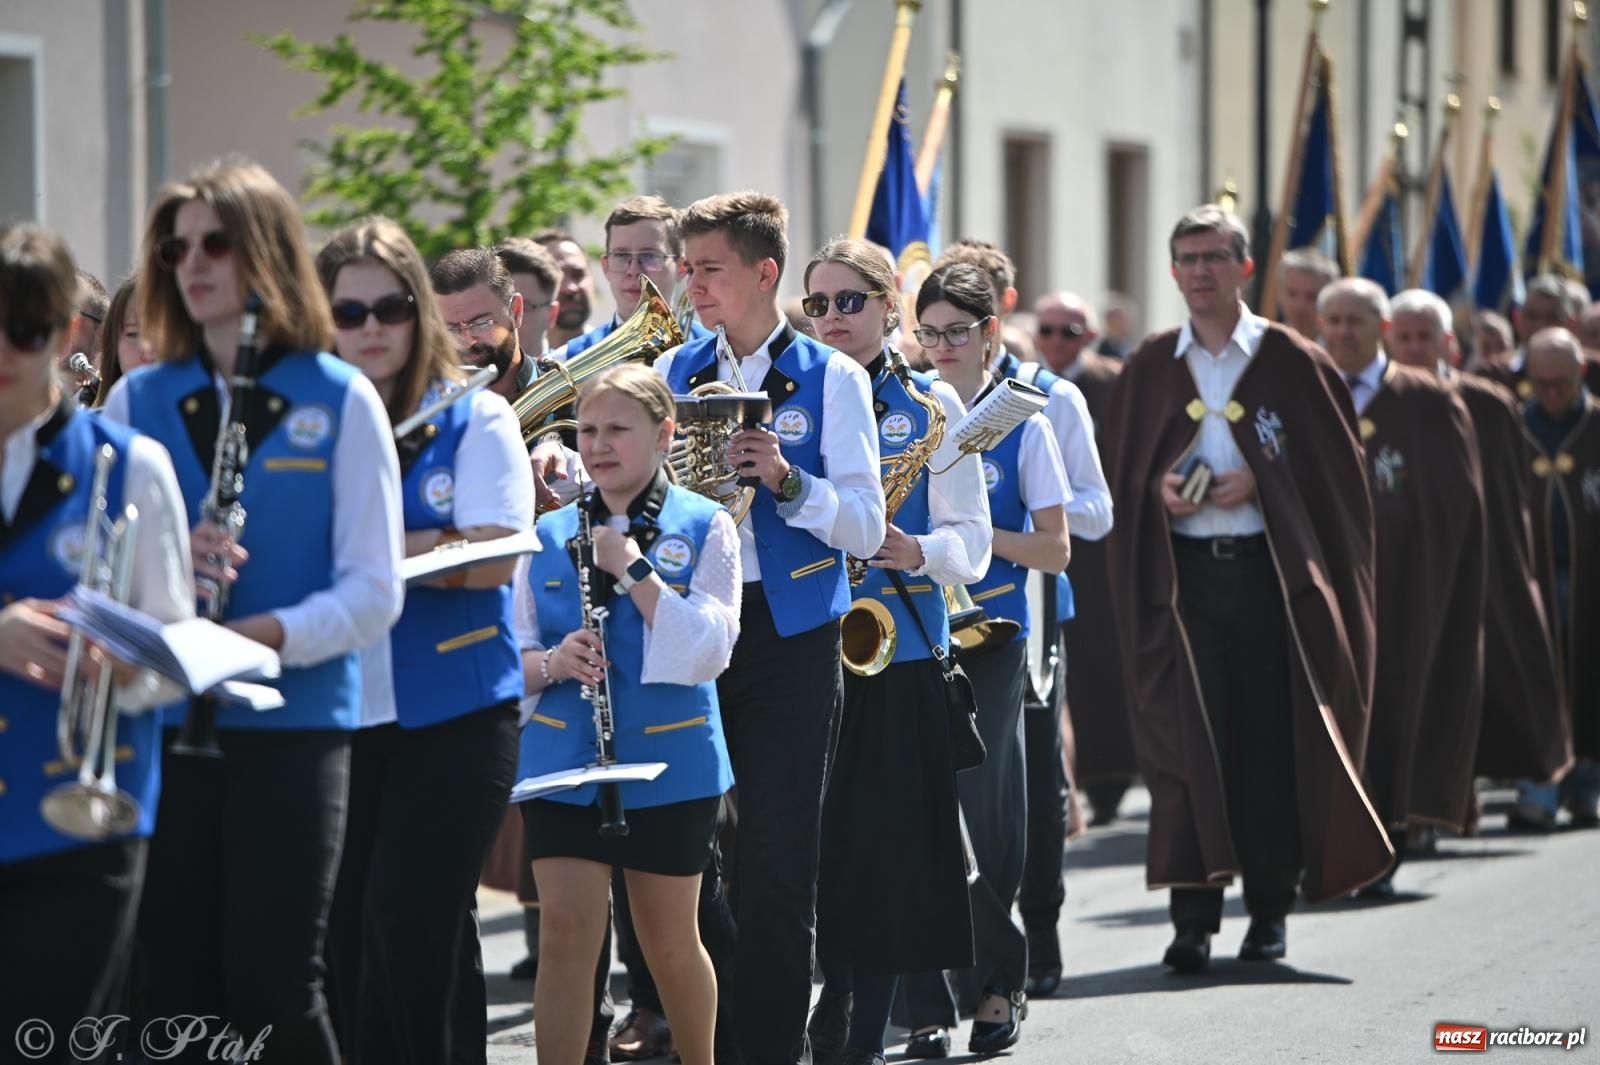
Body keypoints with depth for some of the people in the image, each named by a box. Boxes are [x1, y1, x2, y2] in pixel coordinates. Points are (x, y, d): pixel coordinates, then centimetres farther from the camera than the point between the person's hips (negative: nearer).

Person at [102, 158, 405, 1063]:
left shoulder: (341, 401, 0)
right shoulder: (137, 400, 9)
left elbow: (374, 592, -5)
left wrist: (270, 633, -21)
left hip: (295, 724, -3)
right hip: (162, 724, 3)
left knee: (272, 986, -9)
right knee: (174, 985, 3)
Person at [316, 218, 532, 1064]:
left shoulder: (475, 419, 1)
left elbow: (491, 557, -12)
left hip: (453, 713, -3)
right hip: (333, 711, 3)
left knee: (406, 930, -9)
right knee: (342, 932, 4)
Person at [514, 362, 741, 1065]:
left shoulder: (704, 528, -1)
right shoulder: (550, 536, 8)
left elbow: (708, 651, -12)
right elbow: (512, 655, 8)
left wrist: (634, 569, -16)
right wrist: (552, 663, -14)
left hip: (669, 763, -2)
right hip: (561, 762, 2)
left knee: (669, 942, 9)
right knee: (565, 931, -9)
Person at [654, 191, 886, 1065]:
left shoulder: (830, 381, 1)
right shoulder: (674, 372, 12)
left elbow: (865, 530, -6)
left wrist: (785, 478, -22)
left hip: (787, 636, -3)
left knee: (777, 861, -3)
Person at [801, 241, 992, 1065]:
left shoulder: (930, 405, 5)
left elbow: (970, 543, -1)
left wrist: (913, 550, -21)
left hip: (893, 650, -2)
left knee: (883, 849, -2)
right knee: (810, 842, 0)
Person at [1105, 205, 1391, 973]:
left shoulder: (1293, 363, 3)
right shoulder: (1149, 369, 11)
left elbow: (1336, 471, 1)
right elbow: (1123, 474, 14)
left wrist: (1258, 484, -12)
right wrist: (1159, 487, -7)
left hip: (1270, 571, -1)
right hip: (1181, 573, 1)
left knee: (1273, 738, 0)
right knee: (1189, 735, -8)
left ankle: (1269, 910, 10)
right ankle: (1193, 915, -10)